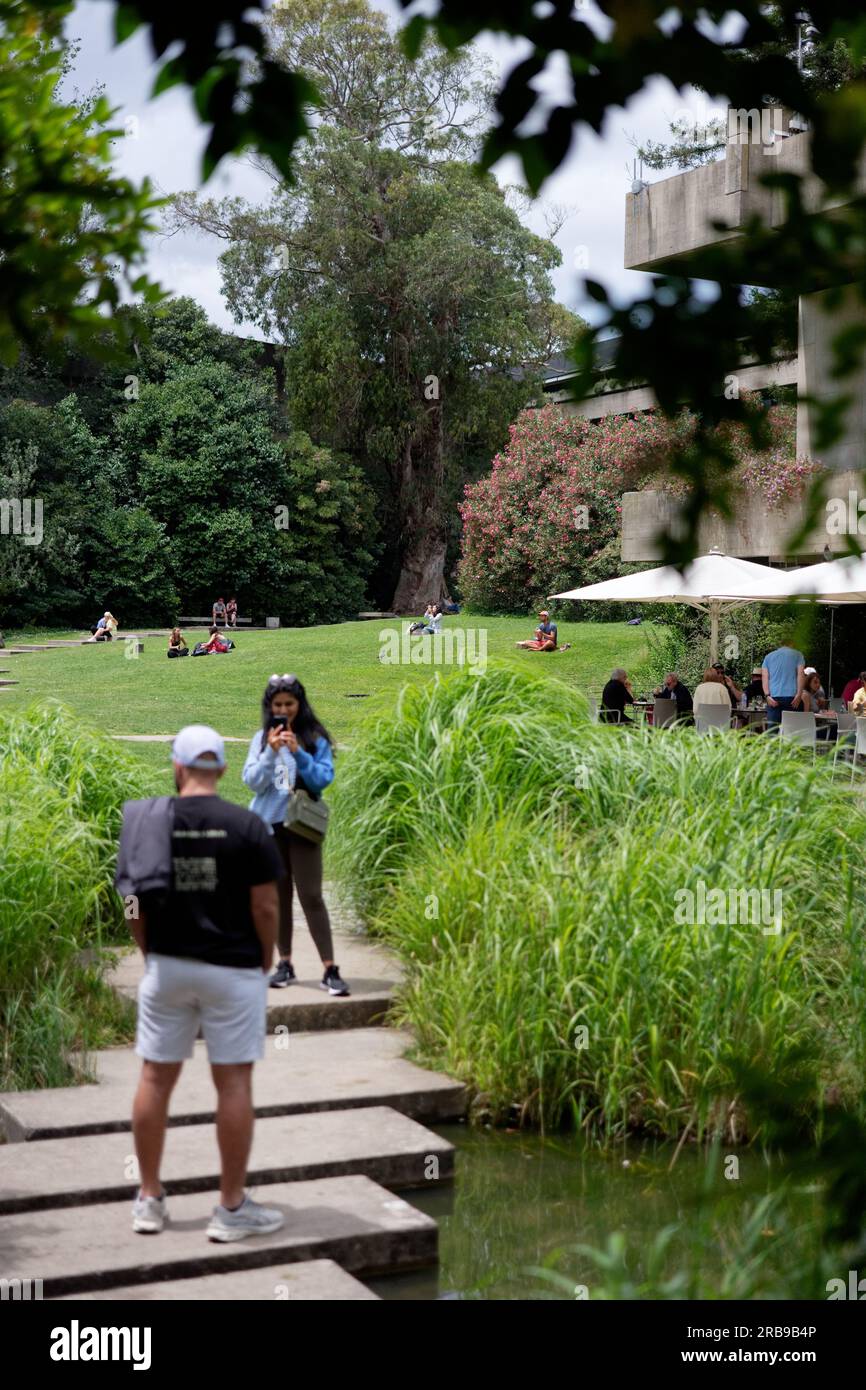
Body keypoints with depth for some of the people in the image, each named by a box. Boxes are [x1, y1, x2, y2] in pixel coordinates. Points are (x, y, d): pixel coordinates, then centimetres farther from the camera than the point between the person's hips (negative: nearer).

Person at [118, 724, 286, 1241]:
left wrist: (151, 955, 14)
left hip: (166, 967, 3)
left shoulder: (147, 820, -2)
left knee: (156, 1077, 13)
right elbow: (265, 906, -10)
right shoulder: (245, 825, -10)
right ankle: (233, 1208, 10)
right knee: (234, 1082, 4)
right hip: (233, 969, -3)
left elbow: (134, 902, 1)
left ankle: (150, 1199, 22)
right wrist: (266, 962, 5)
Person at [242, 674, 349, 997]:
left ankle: (330, 970, -9)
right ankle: (285, 964, 16)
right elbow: (252, 782, -2)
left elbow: (324, 778, -7)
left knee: (311, 896, -8)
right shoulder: (262, 738, 5)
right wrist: (271, 752, -17)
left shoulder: (315, 738, 0)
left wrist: (298, 753, -19)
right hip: (269, 825, 3)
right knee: (278, 896, 8)